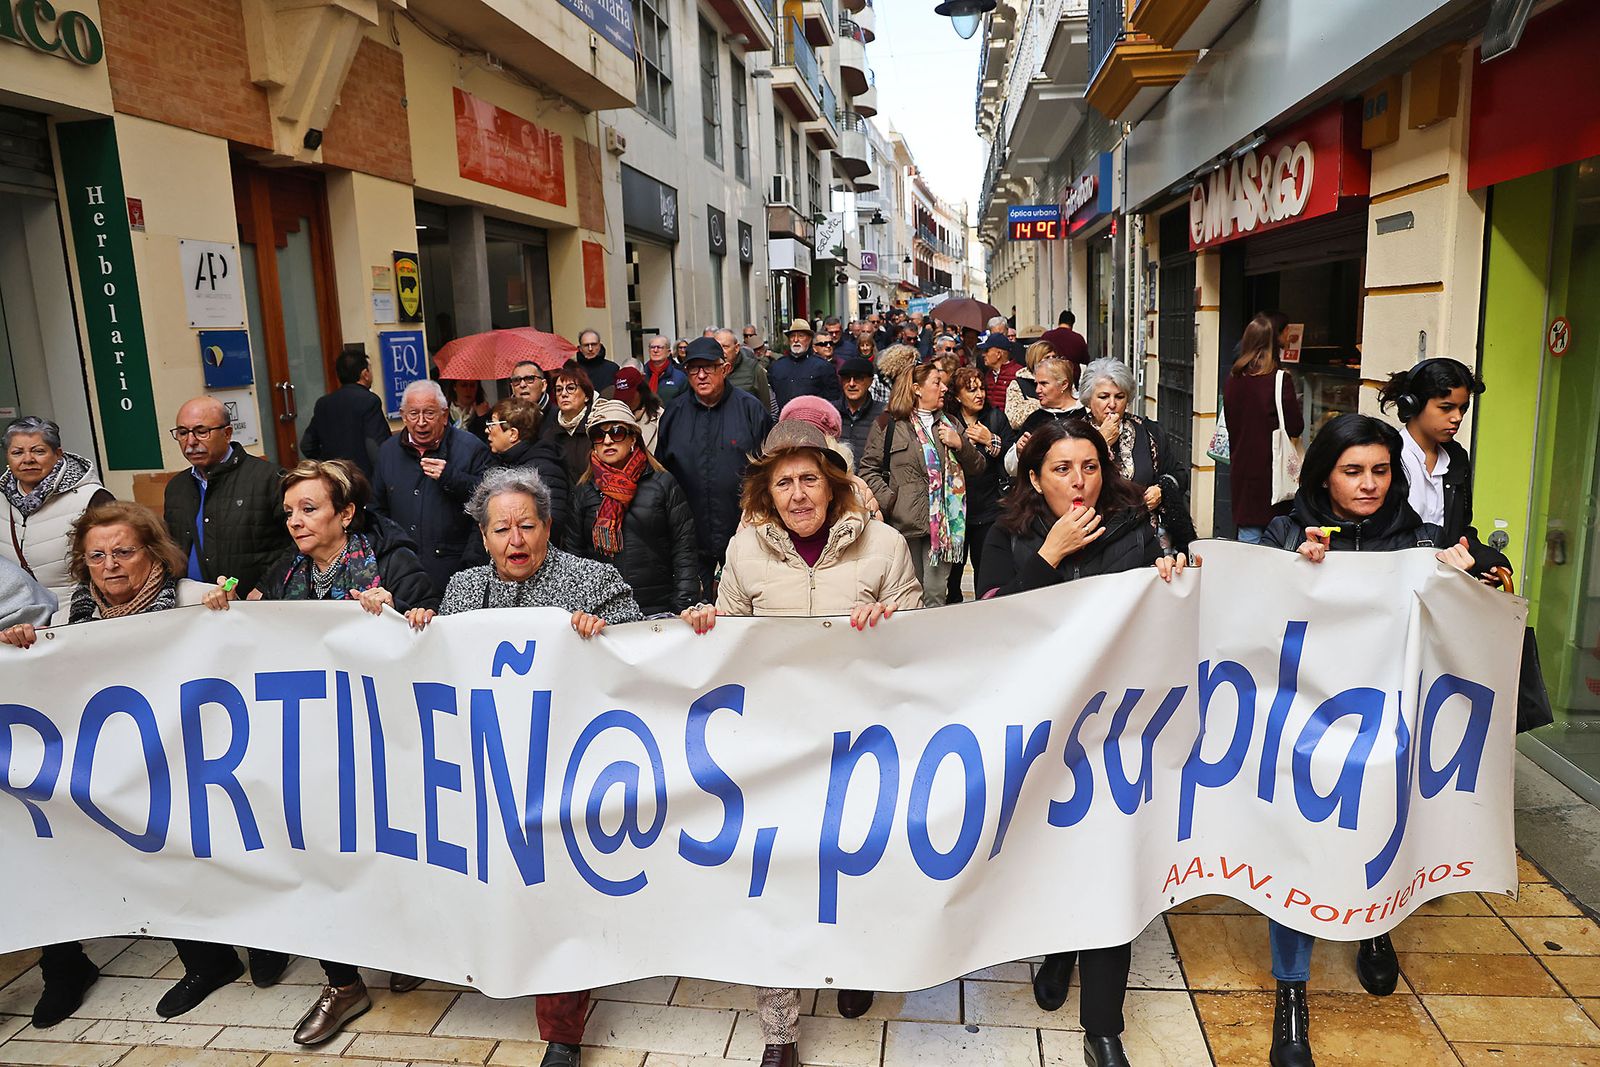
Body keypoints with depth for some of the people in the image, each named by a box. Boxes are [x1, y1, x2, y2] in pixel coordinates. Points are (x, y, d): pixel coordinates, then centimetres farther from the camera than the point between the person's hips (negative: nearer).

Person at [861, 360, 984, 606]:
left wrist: (961, 444, -2)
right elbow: (869, 469, 0)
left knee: (935, 597, 2)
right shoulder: (888, 424, 2)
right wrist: (890, 501, -13)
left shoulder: (949, 424, 16)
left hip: (944, 522, 3)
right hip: (905, 522, -3)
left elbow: (978, 468, 16)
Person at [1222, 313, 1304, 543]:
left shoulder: (1233, 379, 4)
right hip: (1271, 471, -5)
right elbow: (1295, 428, -8)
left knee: (1248, 539, 9)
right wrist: (1296, 405, 10)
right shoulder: (1279, 380, -11)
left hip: (1241, 470, 5)